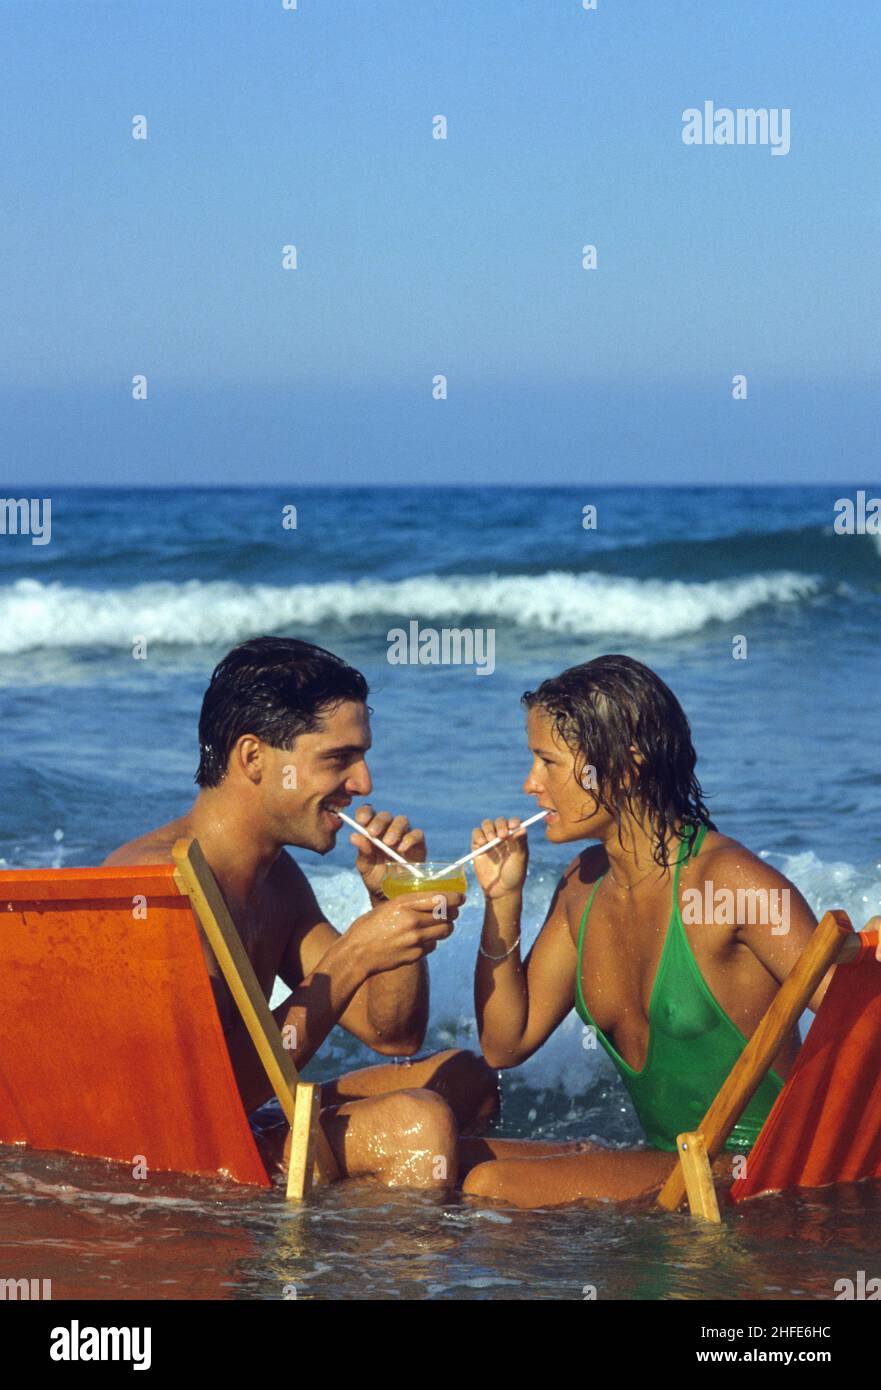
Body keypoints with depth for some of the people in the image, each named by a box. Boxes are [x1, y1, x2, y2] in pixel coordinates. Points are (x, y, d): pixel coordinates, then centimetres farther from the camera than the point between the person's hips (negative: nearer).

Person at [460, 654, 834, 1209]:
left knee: (491, 1185, -22)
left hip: (750, 1175, -8)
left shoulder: (729, 881, -17)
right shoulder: (585, 884, 7)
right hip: (666, 1162, 8)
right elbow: (505, 1044, 12)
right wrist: (502, 901, 3)